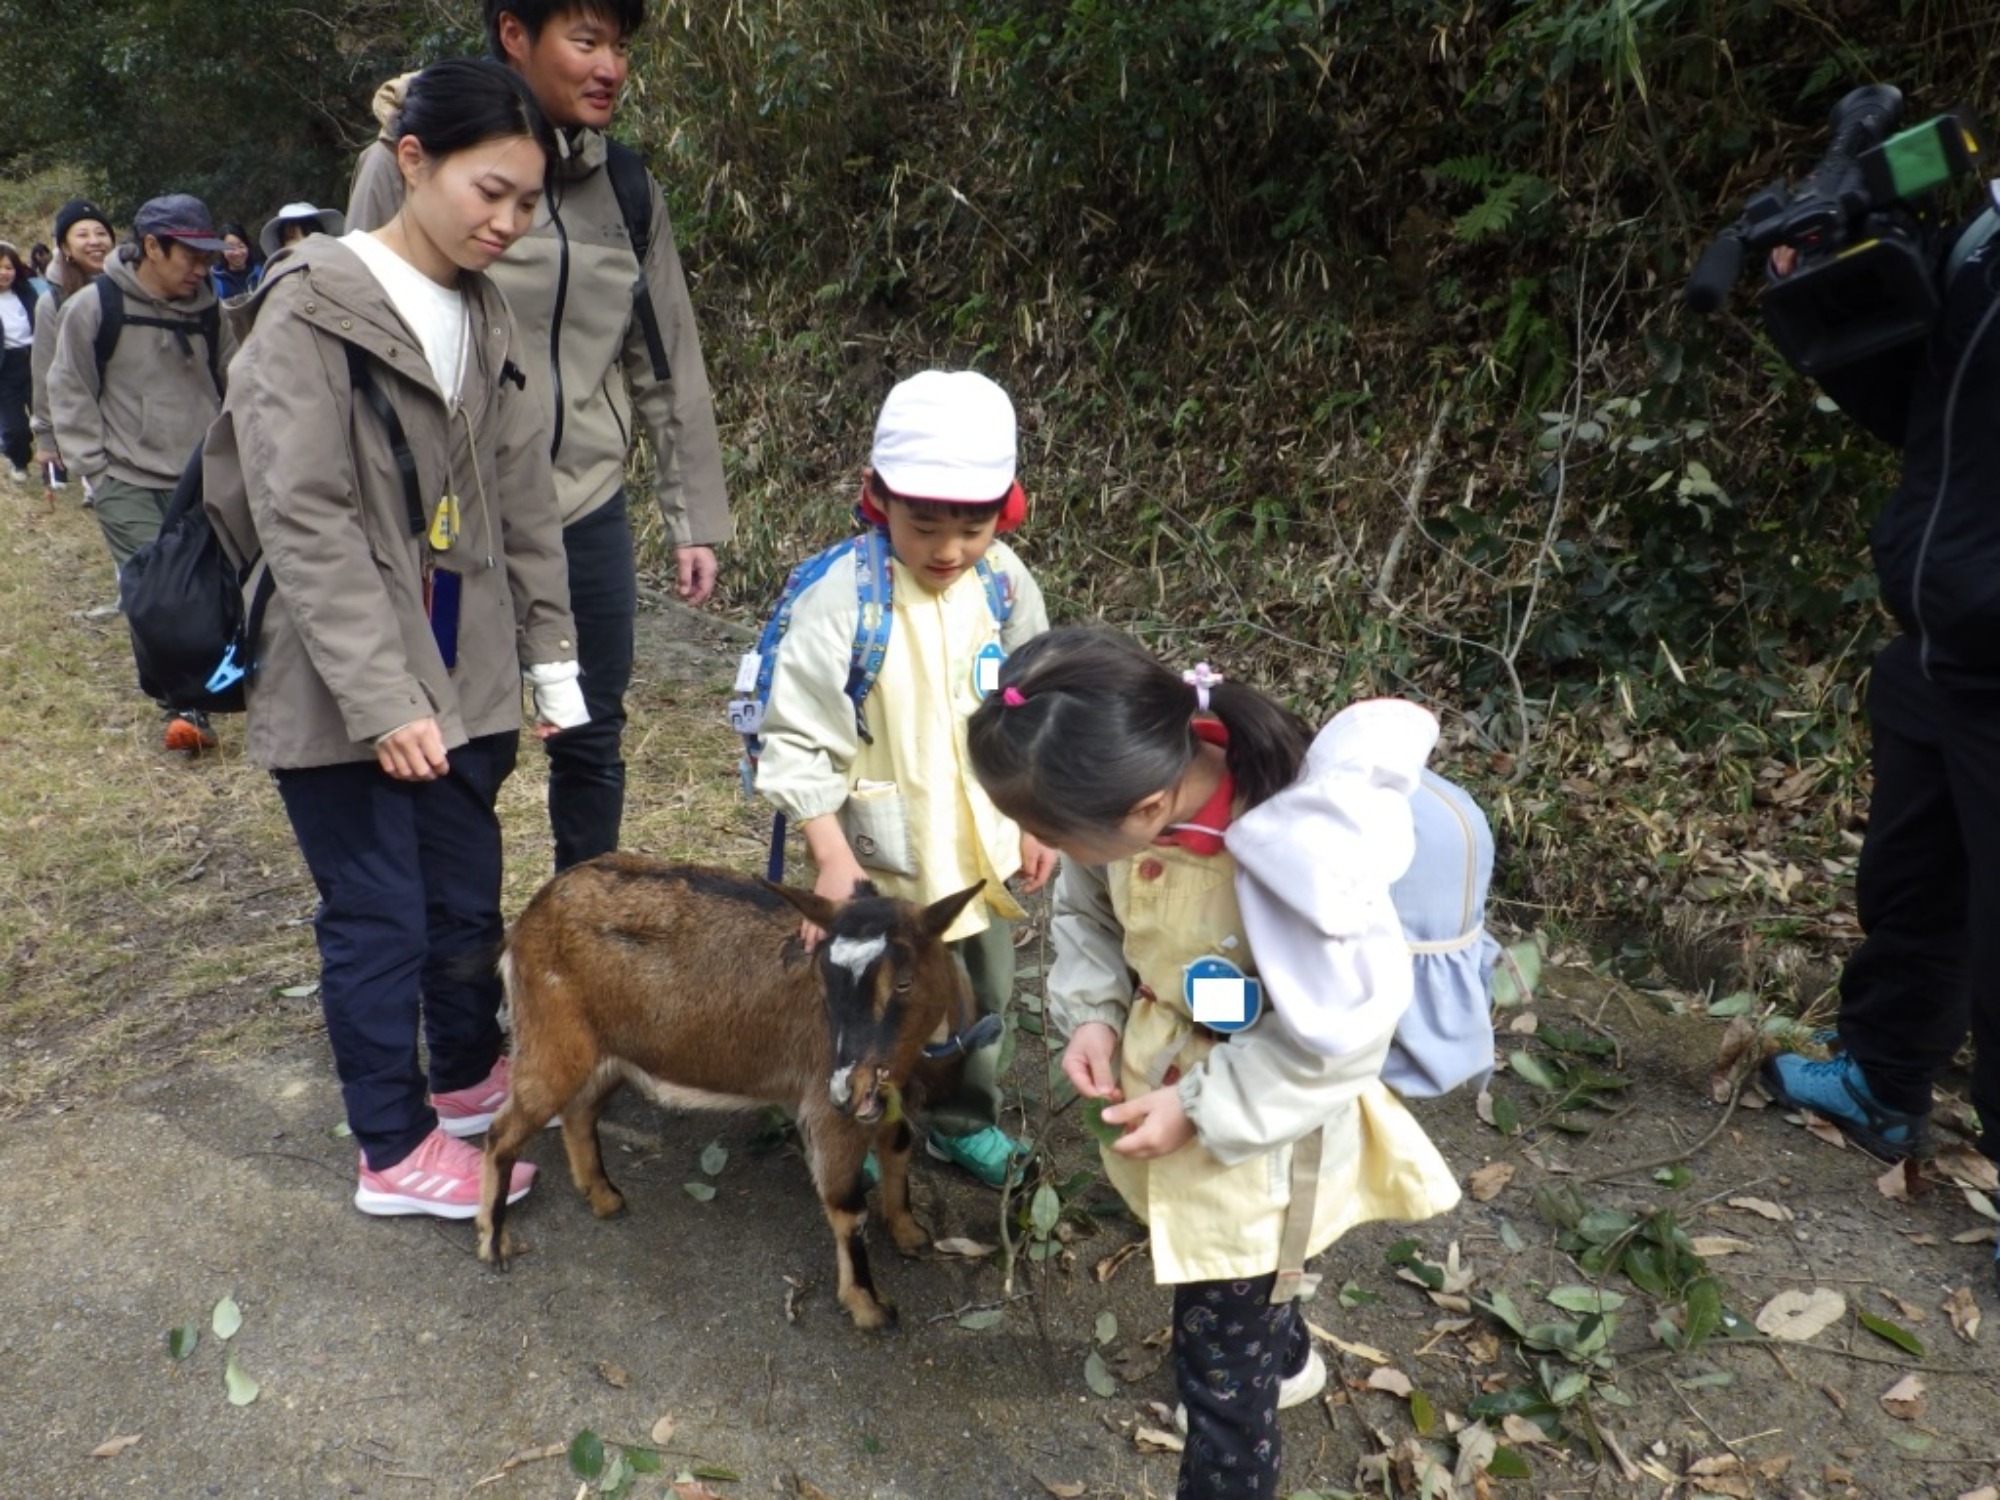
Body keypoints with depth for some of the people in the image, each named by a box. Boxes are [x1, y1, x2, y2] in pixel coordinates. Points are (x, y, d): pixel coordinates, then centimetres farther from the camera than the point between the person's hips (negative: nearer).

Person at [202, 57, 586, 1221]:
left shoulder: (487, 316, 8)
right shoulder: (314, 307, -12)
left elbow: (525, 501, 11)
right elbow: (302, 519, -17)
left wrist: (552, 652, 7)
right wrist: (380, 698, -22)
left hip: (464, 669, 6)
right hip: (342, 687, -6)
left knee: (468, 897, 16)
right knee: (379, 918, 5)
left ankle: (468, 1074, 39)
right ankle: (396, 1148, 22)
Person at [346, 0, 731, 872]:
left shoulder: (627, 188, 6)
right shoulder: (409, 164, -6)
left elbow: (667, 364, 10)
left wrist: (695, 519, 7)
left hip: (590, 514, 4)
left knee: (593, 741, 14)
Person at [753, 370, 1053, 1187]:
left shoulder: (1005, 585, -5)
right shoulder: (841, 600, -23)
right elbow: (797, 741, -19)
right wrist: (832, 859, -22)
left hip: (980, 845, 6)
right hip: (882, 857, -5)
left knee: (983, 995, 22)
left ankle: (964, 1120, 48)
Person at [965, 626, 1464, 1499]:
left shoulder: (1300, 864, -40)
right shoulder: (1138, 789, -20)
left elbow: (1336, 1040, -26)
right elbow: (1088, 910, 0)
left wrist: (1202, 1110, -22)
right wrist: (1091, 1012, -13)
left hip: (1255, 1135, -7)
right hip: (1169, 1082, 7)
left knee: (1218, 1356, 11)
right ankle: (1285, 1357, 66)